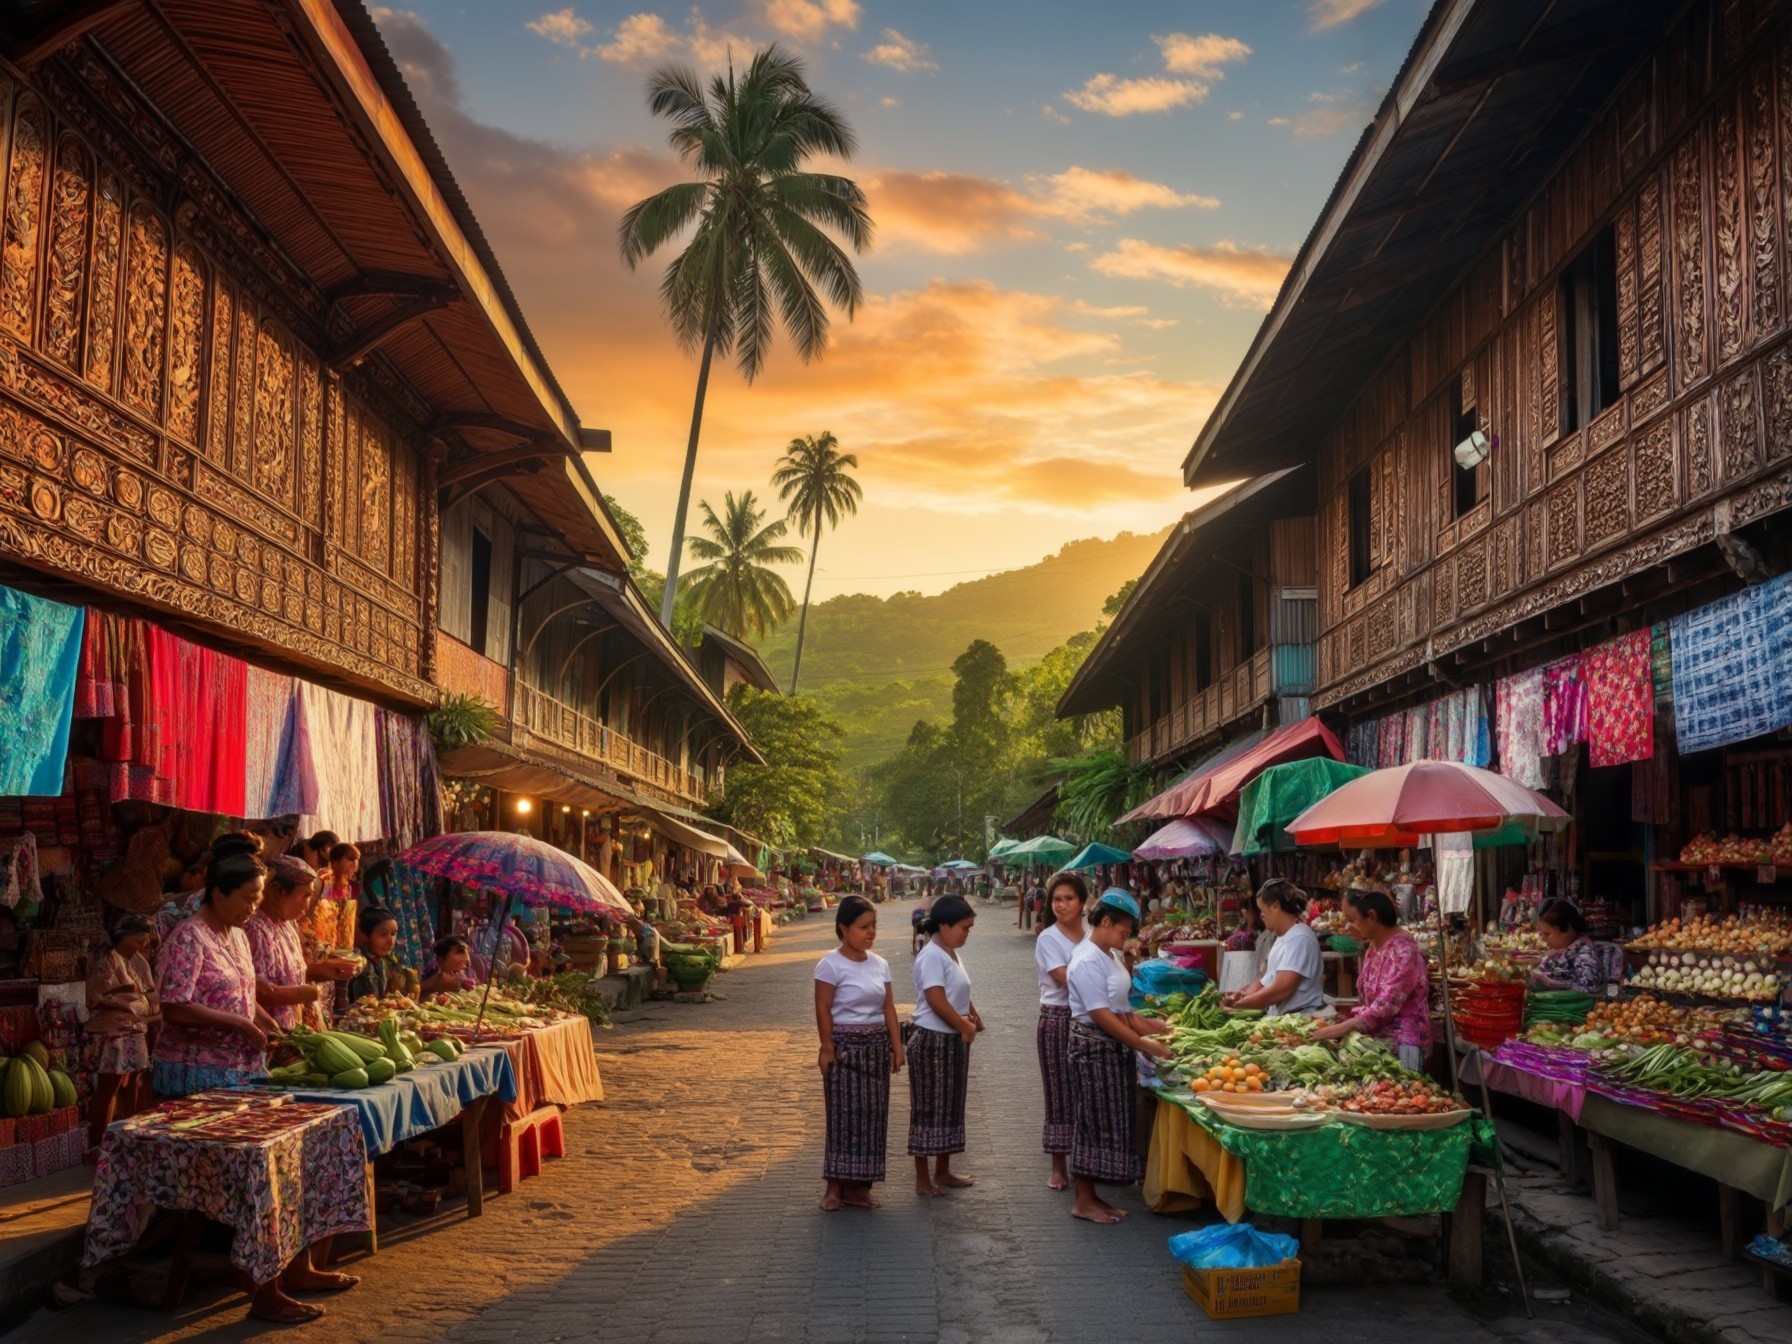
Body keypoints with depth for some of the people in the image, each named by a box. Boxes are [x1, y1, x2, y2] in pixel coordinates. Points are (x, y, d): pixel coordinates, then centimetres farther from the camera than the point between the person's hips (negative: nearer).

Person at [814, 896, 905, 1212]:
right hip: (846, 1047, -6)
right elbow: (823, 1010, -11)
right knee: (844, 1115, -3)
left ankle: (858, 1187, 16)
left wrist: (896, 1047, 5)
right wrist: (828, 1049, -13)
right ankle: (836, 1187, 6)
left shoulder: (879, 964, 7)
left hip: (876, 1047, 6)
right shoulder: (831, 965, -11)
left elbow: (889, 1008, 8)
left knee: (872, 1115, 8)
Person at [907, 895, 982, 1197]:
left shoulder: (951, 954, 11)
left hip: (954, 1040, 9)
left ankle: (942, 1171, 28)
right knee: (929, 1109, -1)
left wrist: (973, 1018, 2)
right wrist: (966, 1027, -15)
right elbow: (937, 1001, -25)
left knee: (950, 1106, 16)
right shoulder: (932, 956, -18)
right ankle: (922, 1179, 7)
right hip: (933, 1041, -9)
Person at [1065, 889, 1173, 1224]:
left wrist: (1144, 1024, 4)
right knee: (1095, 1123, -2)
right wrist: (1143, 1045, -22)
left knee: (1112, 1122, 12)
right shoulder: (1087, 961, -19)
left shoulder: (1109, 955, 11)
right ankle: (1084, 1201, 7)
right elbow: (1102, 1016, -23)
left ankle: (1090, 1195, 20)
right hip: (1094, 1048, -10)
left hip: (1115, 1047, 10)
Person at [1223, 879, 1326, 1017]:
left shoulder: (1299, 938, -15)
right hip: (1283, 1017, 9)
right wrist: (1245, 994, -2)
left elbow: (1280, 990, -21)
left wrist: (1239, 1004, -15)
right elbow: (1267, 980, 17)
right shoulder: (1283, 937, 17)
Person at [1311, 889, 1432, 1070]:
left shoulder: (1403, 950, -18)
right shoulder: (1373, 947, 9)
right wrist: (1347, 1020, 2)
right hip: (1378, 1039, 8)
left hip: (1402, 1044, -8)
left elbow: (1386, 1006, -23)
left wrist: (1343, 1027, -24)